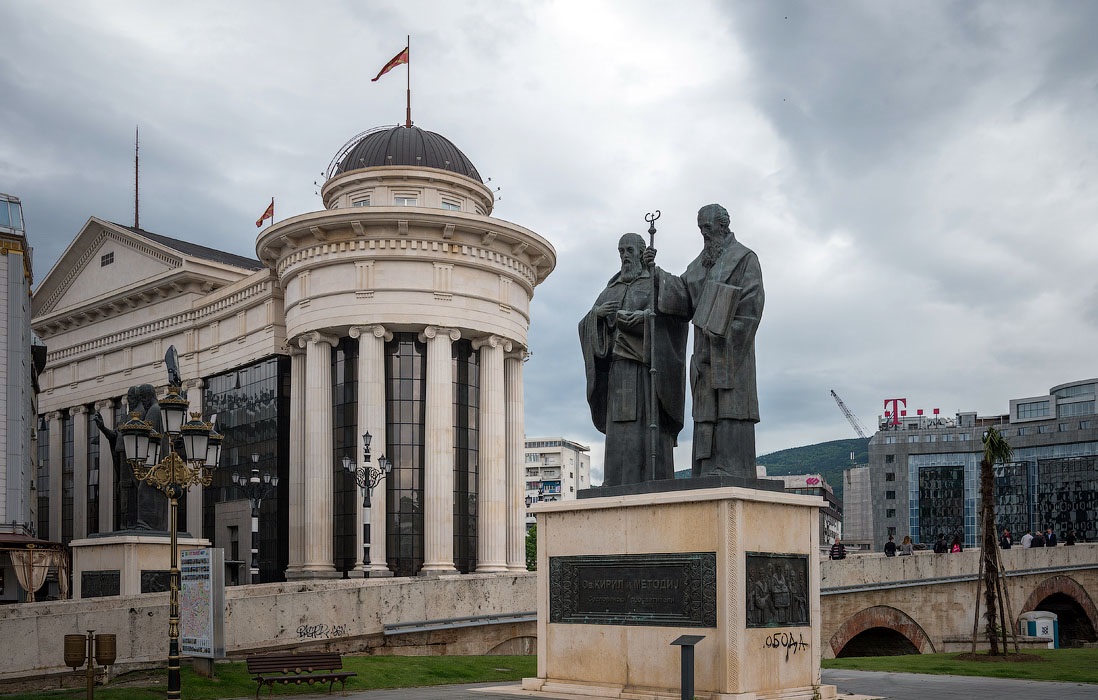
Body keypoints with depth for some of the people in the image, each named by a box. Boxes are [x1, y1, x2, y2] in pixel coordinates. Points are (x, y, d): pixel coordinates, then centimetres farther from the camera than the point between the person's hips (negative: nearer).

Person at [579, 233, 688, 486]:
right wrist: (597, 312, -8)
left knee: (649, 425, -11)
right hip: (619, 368, 5)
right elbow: (585, 326, 15)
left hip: (647, 364, -4)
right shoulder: (612, 290, 22)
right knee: (620, 427, -3)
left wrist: (644, 316, -23)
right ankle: (618, 488, -5)